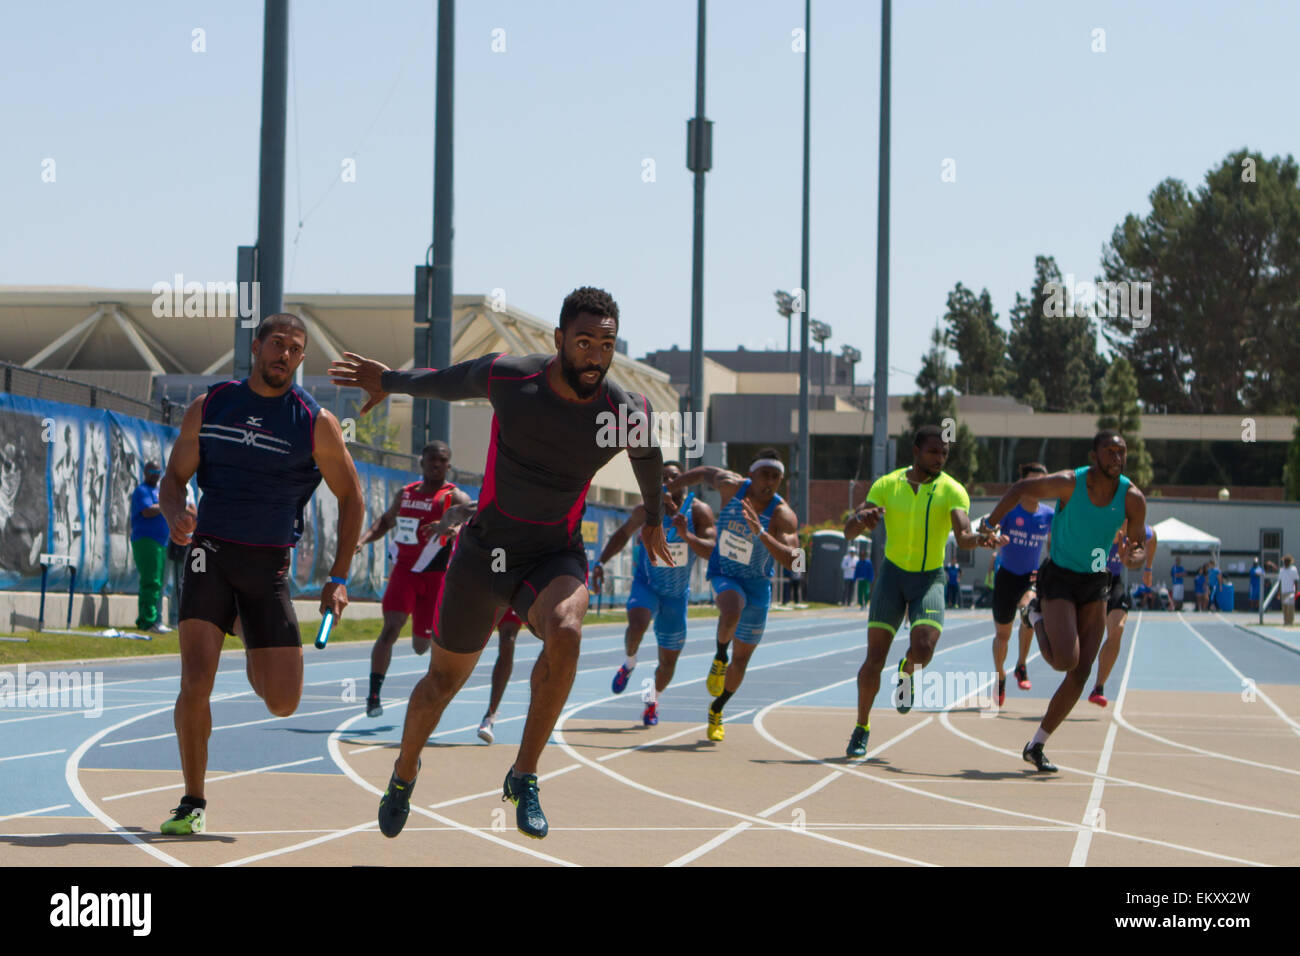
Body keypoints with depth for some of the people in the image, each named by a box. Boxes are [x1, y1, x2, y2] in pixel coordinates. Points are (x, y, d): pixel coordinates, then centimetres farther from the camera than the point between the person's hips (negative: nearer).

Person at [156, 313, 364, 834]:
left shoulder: (316, 423, -3)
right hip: (211, 555, 0)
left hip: (269, 565, 0)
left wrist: (338, 579, -1)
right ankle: (192, 803, -1)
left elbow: (351, 499, 5)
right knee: (196, 681, -18)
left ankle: (254, 663, 37)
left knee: (283, 703, -1)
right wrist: (175, 516, -16)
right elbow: (173, 479, 8)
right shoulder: (209, 406, 2)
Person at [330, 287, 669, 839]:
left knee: (564, 633, -34)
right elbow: (448, 383, 9)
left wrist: (653, 519, 28)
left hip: (556, 556, -1)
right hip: (484, 547, 1)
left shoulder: (627, 416, -12)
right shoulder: (506, 378, -14)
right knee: (445, 678, 12)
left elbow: (649, 461, 12)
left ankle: (524, 776, -20)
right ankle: (404, 773, 43)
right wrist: (391, 382, 23)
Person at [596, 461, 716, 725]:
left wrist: (687, 535, -41)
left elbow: (712, 552, -24)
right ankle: (629, 663, -1)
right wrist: (601, 562, -5)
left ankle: (653, 698, 39)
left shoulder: (699, 511, -14)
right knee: (637, 625, -34)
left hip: (676, 594, 1)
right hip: (646, 584, -1)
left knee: (668, 661, 7)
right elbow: (623, 534, 7)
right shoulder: (647, 509, -10)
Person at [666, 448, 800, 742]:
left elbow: (792, 561, -35)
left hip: (757, 585, 0)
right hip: (724, 575, 0)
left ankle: (717, 710, 35)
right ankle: (720, 658, -7)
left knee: (742, 658, 10)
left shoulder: (783, 516, -22)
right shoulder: (732, 486, -14)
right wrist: (665, 489, 10)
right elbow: (704, 472, 8)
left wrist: (760, 533, -45)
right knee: (731, 613, -37)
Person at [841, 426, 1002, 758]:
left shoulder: (952, 490, -7)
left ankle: (907, 672, 16)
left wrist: (980, 540, -46)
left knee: (923, 648, -22)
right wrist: (861, 518, -30)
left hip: (931, 578, -1)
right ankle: (861, 729, 12)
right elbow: (849, 531, -5)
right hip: (893, 573, 1)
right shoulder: (887, 485, -3)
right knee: (875, 658, -6)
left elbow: (963, 536, -22)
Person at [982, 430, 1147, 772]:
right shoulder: (1069, 483, -19)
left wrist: (1130, 558, -25)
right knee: (1066, 660, -21)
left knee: (1080, 674, 0)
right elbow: (1022, 488, -2)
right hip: (1059, 578, -4)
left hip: (1095, 583, 4)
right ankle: (1037, 616, 12)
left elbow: (1139, 552, -1)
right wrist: (990, 524, -1)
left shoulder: (1132, 499, -10)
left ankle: (1036, 746, 12)